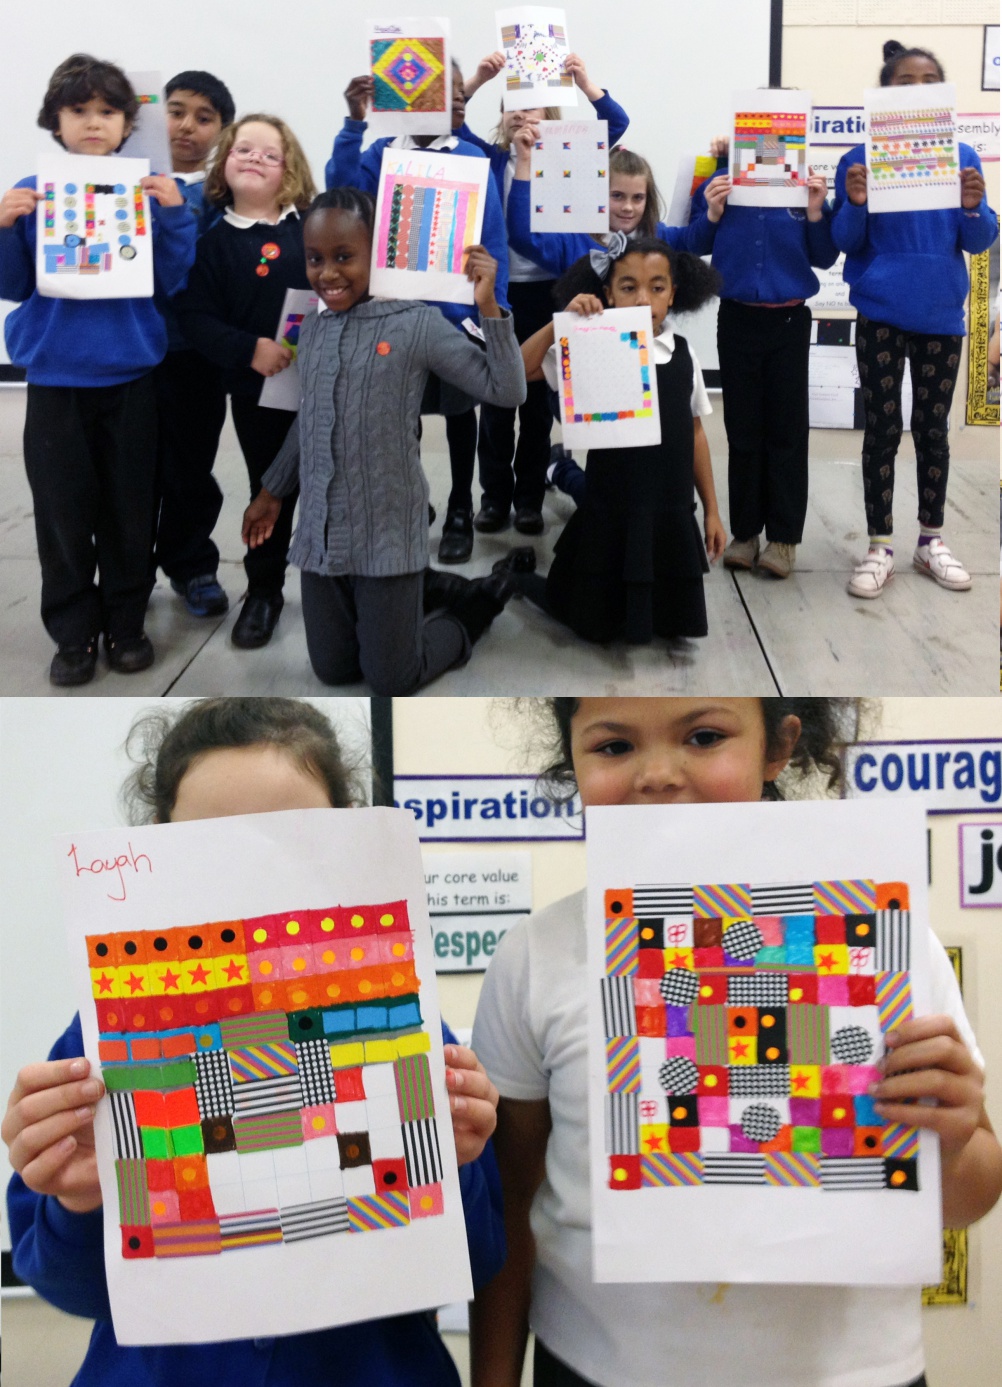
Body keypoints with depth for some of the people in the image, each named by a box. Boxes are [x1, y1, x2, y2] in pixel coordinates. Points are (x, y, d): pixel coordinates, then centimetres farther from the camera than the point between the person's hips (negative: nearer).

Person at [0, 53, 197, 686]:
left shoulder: (149, 188, 2)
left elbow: (172, 280, -2)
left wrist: (174, 212, -15)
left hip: (130, 374, 0)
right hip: (55, 377, 0)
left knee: (131, 507, 7)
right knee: (64, 510, 4)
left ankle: (126, 623, 22)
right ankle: (74, 632, 16)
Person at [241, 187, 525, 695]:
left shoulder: (417, 324, -11)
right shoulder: (312, 330, 6)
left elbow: (507, 391, -13)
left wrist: (488, 306, -21)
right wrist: (271, 492, 25)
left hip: (388, 536, -5)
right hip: (320, 535, 5)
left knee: (393, 679, 3)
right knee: (333, 670, 13)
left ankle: (477, 604, 30)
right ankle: (432, 591, 34)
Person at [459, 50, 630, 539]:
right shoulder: (489, 159, 6)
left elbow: (617, 124, -4)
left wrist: (584, 83, -19)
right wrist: (477, 79, -19)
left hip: (547, 290, 0)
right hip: (496, 288, 0)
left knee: (538, 395, 6)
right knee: (495, 395, 5)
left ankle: (530, 495, 15)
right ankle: (495, 494, 14)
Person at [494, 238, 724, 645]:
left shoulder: (683, 354, 2)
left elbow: (694, 434, 9)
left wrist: (711, 510, 11)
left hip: (671, 516, 4)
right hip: (610, 516, -3)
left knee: (673, 620, 13)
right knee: (595, 624, 9)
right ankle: (518, 571, 36)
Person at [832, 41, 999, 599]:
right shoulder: (862, 157, -4)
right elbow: (846, 242, -3)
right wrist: (855, 204, -22)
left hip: (941, 313, 2)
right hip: (881, 314, -2)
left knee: (933, 428, 10)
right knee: (882, 428, 3)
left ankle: (932, 540, 21)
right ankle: (880, 547, 9)